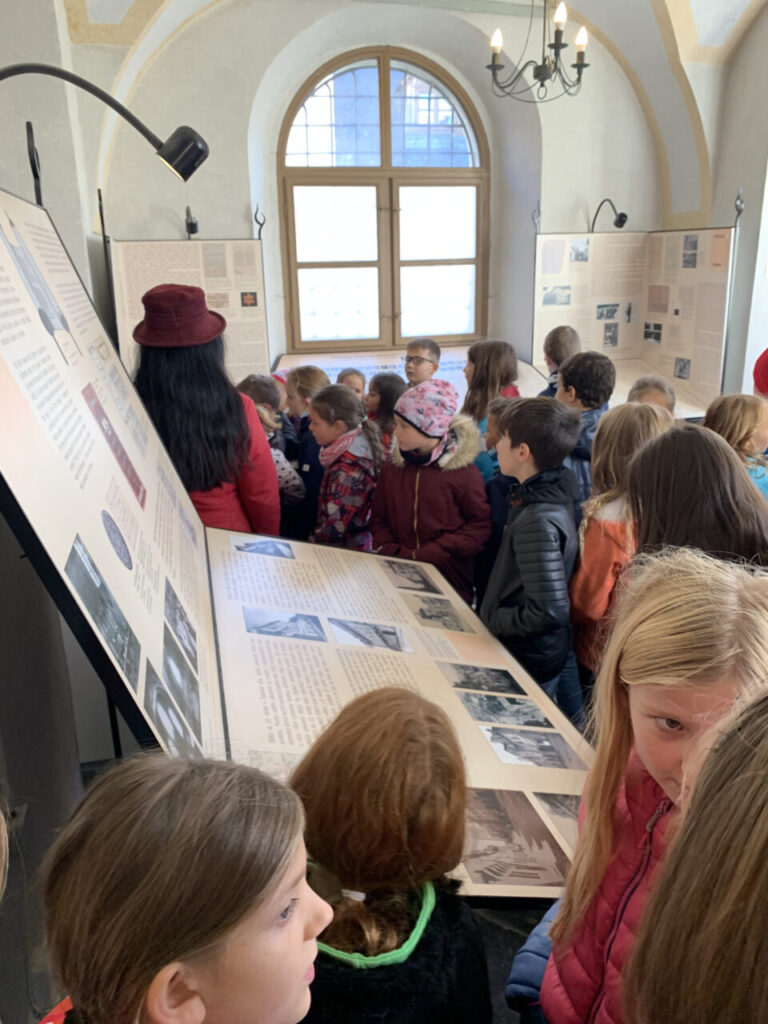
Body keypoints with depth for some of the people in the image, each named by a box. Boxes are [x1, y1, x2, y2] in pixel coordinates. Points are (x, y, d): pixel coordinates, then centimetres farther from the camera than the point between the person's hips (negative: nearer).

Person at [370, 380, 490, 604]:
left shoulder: (463, 471, -10)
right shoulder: (392, 468, 4)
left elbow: (480, 524, -7)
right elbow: (379, 520, 9)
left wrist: (431, 554, -13)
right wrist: (392, 554, -8)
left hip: (448, 577, -3)